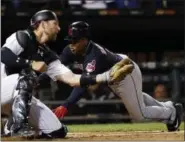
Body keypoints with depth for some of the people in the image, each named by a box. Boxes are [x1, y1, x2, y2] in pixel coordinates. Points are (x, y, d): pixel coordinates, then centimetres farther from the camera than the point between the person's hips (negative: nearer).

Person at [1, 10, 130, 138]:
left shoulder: (47, 55, 9)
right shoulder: (22, 37, -10)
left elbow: (71, 79, 1)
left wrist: (107, 77, -7)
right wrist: (31, 64, -24)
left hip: (20, 97, 7)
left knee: (57, 132, -1)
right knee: (28, 76, -35)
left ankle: (12, 127, 13)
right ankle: (19, 126, -28)